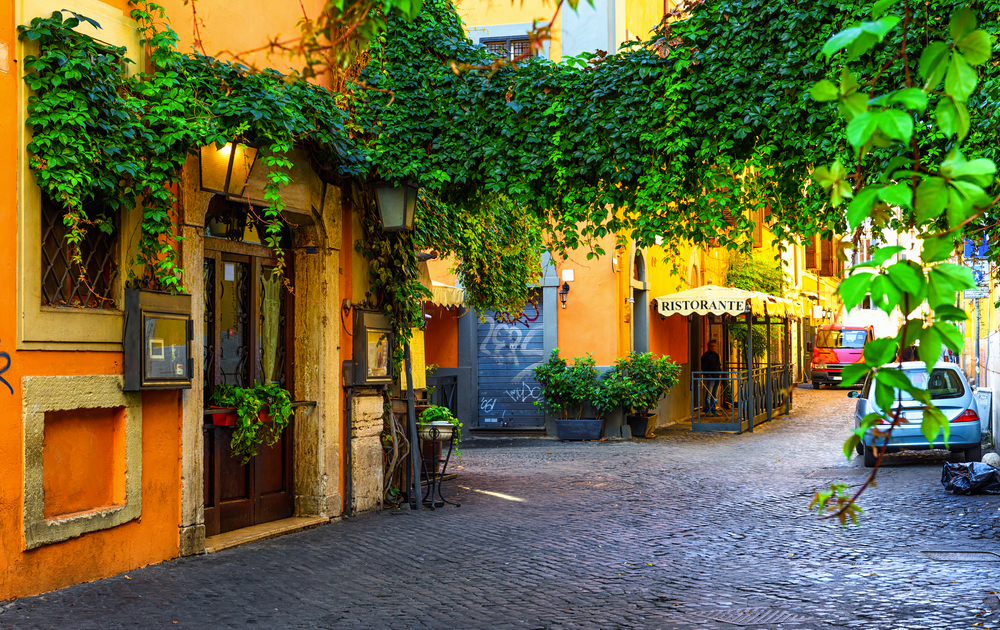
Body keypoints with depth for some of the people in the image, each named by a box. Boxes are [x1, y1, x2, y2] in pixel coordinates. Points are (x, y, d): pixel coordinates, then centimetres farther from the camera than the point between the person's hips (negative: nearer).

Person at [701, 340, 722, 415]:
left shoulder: (716, 355, 18)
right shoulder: (705, 355, -5)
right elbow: (703, 367, -8)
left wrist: (720, 373, 10)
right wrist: (708, 375, -14)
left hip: (717, 377, 7)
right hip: (710, 377, -7)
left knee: (715, 395, 10)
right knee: (709, 394, -7)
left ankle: (713, 410, 15)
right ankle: (708, 411, -4)